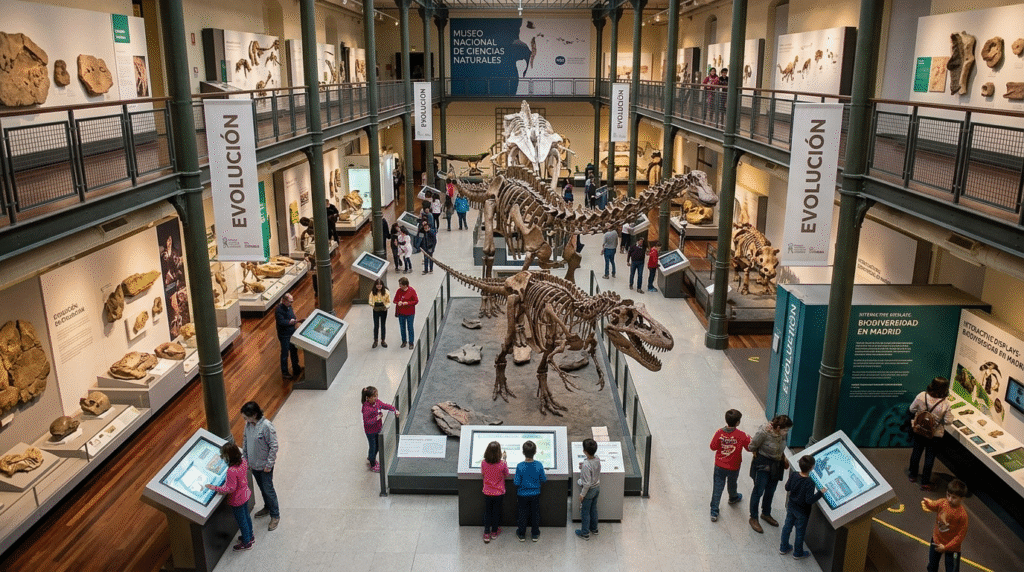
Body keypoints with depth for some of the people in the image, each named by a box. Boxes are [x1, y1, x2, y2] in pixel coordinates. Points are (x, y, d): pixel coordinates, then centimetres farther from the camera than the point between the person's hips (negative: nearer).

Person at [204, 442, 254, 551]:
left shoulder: (231, 471, -37)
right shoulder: (243, 461, -14)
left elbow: (230, 488, -28)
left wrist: (214, 487, -22)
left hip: (237, 500, -7)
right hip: (245, 494, 7)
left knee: (241, 520, 15)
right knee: (246, 516, 28)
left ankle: (246, 543, 36)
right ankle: (250, 536, 49)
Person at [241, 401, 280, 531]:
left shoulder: (266, 426, -28)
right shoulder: (248, 424, -7)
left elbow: (273, 446, -22)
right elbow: (245, 441, 9)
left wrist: (269, 464, -18)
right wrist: (246, 458, 10)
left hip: (264, 465, -6)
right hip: (253, 464, 7)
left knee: (268, 490, 4)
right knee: (262, 488, 23)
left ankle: (275, 516, 19)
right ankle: (267, 507, 44)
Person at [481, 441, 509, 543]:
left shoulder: (484, 463, -18)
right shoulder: (502, 464, -24)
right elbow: (506, 475, -5)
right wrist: (504, 459, -3)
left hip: (487, 493, 1)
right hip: (499, 493, -1)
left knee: (487, 512, 18)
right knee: (497, 512, 19)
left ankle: (486, 534, 22)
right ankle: (494, 532, 35)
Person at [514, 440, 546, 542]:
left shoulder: (520, 466, -23)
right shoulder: (539, 465, -18)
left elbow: (517, 482, -17)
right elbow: (543, 479, -6)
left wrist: (514, 479, 4)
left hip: (522, 495, -1)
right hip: (535, 495, 1)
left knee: (522, 514, 17)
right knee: (535, 513, 19)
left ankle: (521, 534, 31)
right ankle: (535, 534, 32)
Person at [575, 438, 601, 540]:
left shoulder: (586, 465, -34)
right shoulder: (597, 459, -11)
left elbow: (587, 483, -29)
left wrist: (582, 494, -16)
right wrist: (582, 467, -2)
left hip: (589, 490, -7)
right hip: (597, 488, 7)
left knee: (585, 512, 12)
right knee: (593, 509, 26)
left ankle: (585, 533, 26)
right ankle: (594, 528, 43)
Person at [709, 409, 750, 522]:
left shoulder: (719, 433, -19)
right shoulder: (741, 435, -22)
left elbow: (713, 447, -10)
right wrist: (749, 438, 7)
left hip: (719, 466, 0)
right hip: (734, 467, 0)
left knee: (717, 487, 8)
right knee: (732, 483, 28)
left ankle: (714, 512, 8)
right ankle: (733, 498, 58)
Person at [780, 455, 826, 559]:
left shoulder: (793, 475, -15)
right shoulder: (810, 483, -32)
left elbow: (787, 487, -1)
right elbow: (809, 500, -30)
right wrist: (820, 492, -21)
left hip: (791, 506, 5)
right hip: (802, 511, -5)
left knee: (787, 526, 22)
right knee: (800, 531, 15)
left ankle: (784, 548, 39)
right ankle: (798, 553, 34)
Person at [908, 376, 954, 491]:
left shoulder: (921, 396, -18)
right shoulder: (945, 404, -26)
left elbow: (912, 409, -6)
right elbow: (949, 420, -17)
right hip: (935, 435, -3)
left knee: (916, 452, 22)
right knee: (930, 457, 14)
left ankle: (913, 475, 40)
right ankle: (925, 483, 25)